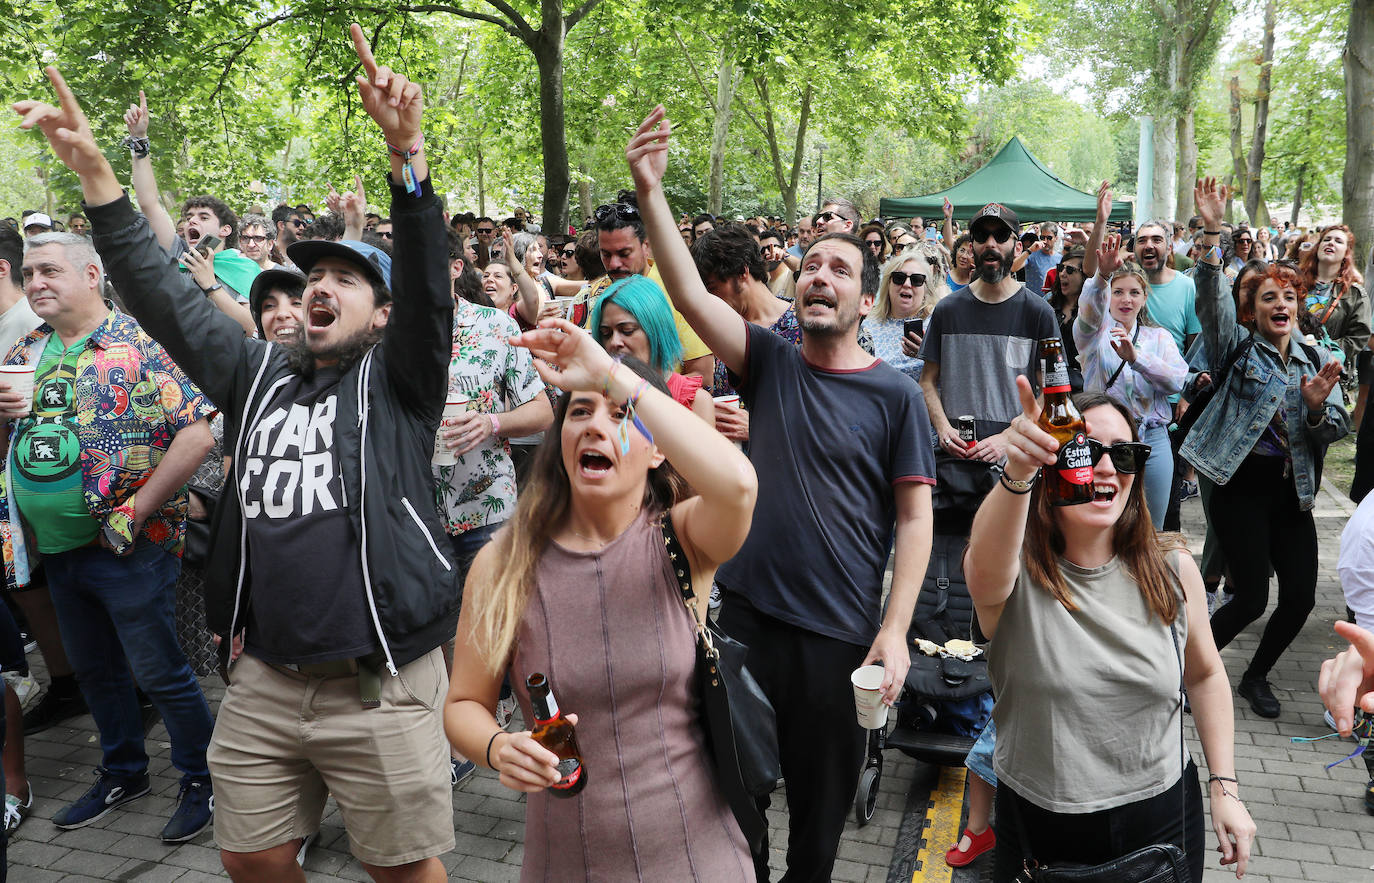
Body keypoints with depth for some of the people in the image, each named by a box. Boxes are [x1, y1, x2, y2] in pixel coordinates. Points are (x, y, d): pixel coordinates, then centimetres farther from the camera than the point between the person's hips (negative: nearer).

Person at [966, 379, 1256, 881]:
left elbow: (1204, 674, 9)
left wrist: (1225, 788, 5)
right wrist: (1017, 476, -60)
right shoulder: (1015, 573, -17)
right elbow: (986, 565, -42)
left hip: (1160, 818, 3)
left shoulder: (1173, 571, -5)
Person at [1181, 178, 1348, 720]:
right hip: (1242, 484, -5)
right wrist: (1211, 233, -29)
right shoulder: (1239, 347, 0)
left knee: (1300, 596, 3)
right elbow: (1211, 301, -18)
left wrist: (1317, 406, -15)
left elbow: (1334, 432, 8)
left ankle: (1256, 676, 28)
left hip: (1291, 488, 5)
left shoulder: (1316, 360, 12)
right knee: (1252, 598, -7)